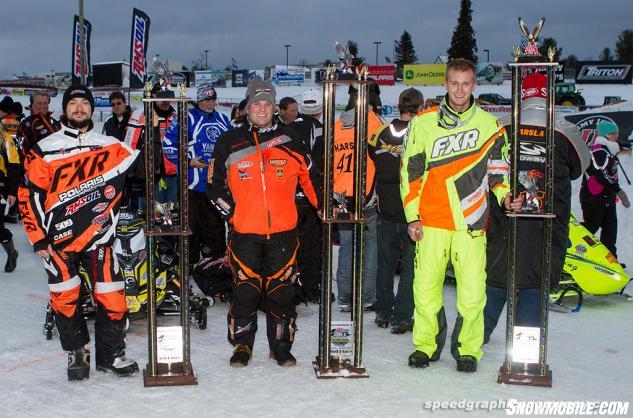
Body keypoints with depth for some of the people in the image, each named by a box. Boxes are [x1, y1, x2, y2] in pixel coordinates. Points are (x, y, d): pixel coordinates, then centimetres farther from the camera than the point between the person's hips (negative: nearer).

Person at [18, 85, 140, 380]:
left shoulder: (110, 146, 9)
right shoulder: (44, 150, 3)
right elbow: (29, 194, 1)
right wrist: (38, 237, -3)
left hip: (98, 237, 1)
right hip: (58, 239, -1)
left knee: (112, 297, -3)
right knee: (65, 298, 2)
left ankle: (110, 355, 16)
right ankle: (77, 352, 24)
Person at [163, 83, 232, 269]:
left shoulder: (223, 120, 13)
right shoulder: (187, 118, -5)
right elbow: (168, 144, -7)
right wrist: (188, 161, -12)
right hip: (193, 182, -5)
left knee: (216, 222, 10)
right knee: (191, 223, 0)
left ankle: (217, 259, 21)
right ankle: (189, 262, 9)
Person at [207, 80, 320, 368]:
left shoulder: (289, 141, 7)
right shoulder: (229, 143, 5)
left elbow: (310, 177, 15)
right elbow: (215, 186, 10)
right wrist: (233, 213, 0)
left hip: (283, 231, 1)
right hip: (245, 233, -1)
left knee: (281, 289, 5)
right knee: (245, 290, 2)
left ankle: (281, 345, 20)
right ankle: (242, 345, 19)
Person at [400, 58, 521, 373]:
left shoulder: (489, 125, 8)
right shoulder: (424, 123, 6)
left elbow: (497, 167, 17)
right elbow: (410, 170, 7)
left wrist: (505, 195, -2)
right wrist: (412, 215, 2)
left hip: (471, 220, 0)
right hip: (431, 220, 0)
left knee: (472, 288, -2)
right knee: (426, 285, 0)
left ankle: (468, 348, 15)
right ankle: (426, 344, 18)